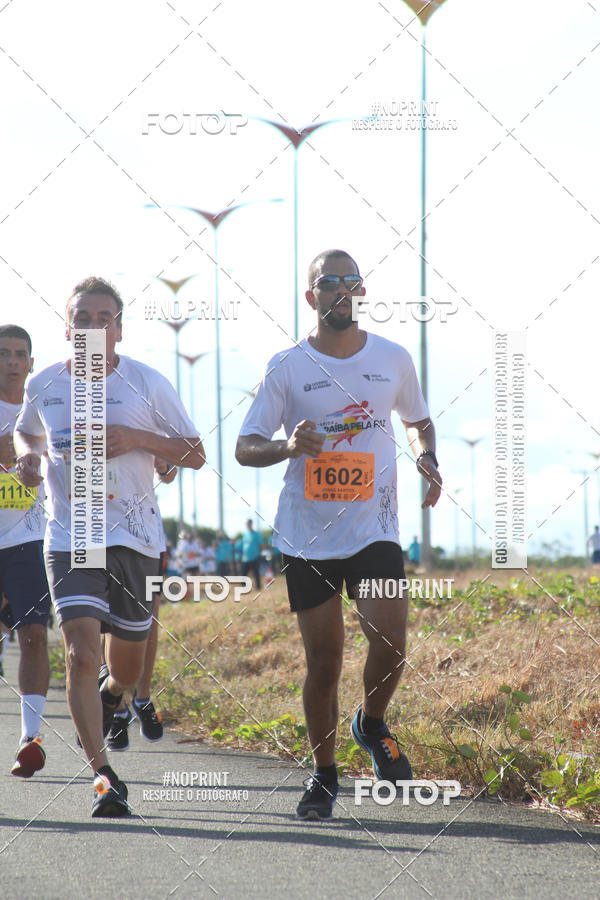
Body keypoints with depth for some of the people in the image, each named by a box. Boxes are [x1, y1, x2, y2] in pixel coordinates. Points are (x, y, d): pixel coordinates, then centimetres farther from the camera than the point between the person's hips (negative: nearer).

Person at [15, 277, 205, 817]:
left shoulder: (147, 384, -3)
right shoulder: (44, 386, 4)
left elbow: (195, 455, 1)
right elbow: (28, 431, 26)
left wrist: (138, 439, -15)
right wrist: (28, 456, 2)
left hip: (134, 538, 0)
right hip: (69, 536, 0)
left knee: (127, 667, 13)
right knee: (83, 651, -19)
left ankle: (109, 697, 52)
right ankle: (104, 777, -17)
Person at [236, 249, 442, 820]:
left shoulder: (393, 360, 6)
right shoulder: (286, 368, -1)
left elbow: (417, 420, 23)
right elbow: (245, 448, 1)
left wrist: (426, 459, 2)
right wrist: (288, 446, -20)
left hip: (374, 530, 1)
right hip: (307, 534, -1)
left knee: (389, 645, -15)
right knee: (323, 662, 1)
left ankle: (371, 725, 17)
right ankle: (323, 774, 19)